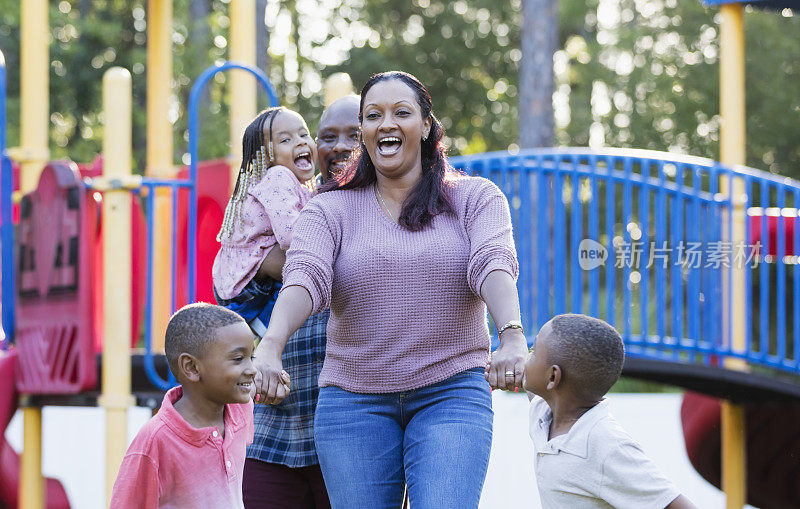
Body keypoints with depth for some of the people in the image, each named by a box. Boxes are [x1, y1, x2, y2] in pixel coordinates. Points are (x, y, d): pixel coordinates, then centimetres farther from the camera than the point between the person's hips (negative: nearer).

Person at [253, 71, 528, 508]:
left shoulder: (474, 199, 5)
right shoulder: (331, 210, 6)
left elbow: (494, 266, -12)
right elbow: (303, 275, -11)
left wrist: (512, 337, -33)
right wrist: (270, 345, -31)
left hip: (452, 394, -1)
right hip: (353, 401, 1)